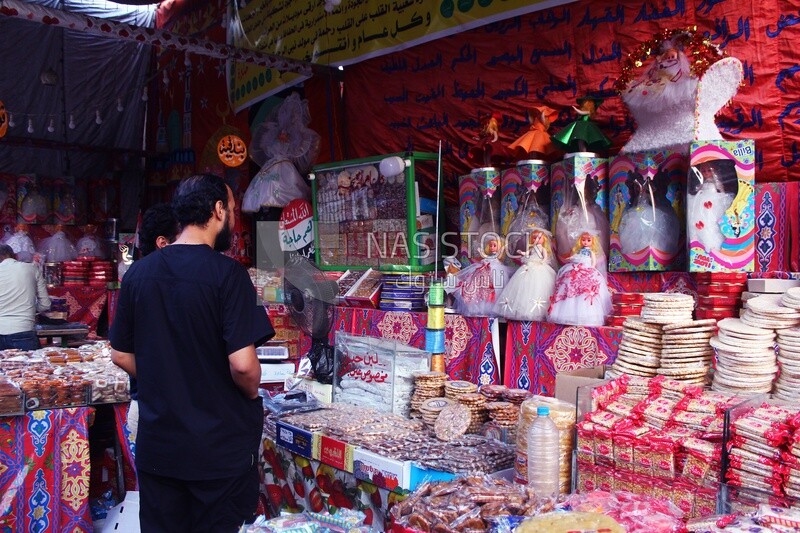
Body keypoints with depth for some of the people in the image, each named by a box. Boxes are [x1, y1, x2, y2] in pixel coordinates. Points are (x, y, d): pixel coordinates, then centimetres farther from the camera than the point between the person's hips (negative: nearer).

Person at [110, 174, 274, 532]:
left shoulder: (138, 272, 0)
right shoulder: (227, 273, -17)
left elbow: (120, 356, 7)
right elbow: (242, 364, -23)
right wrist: (252, 393, -3)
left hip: (156, 445, 5)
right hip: (221, 447, -5)